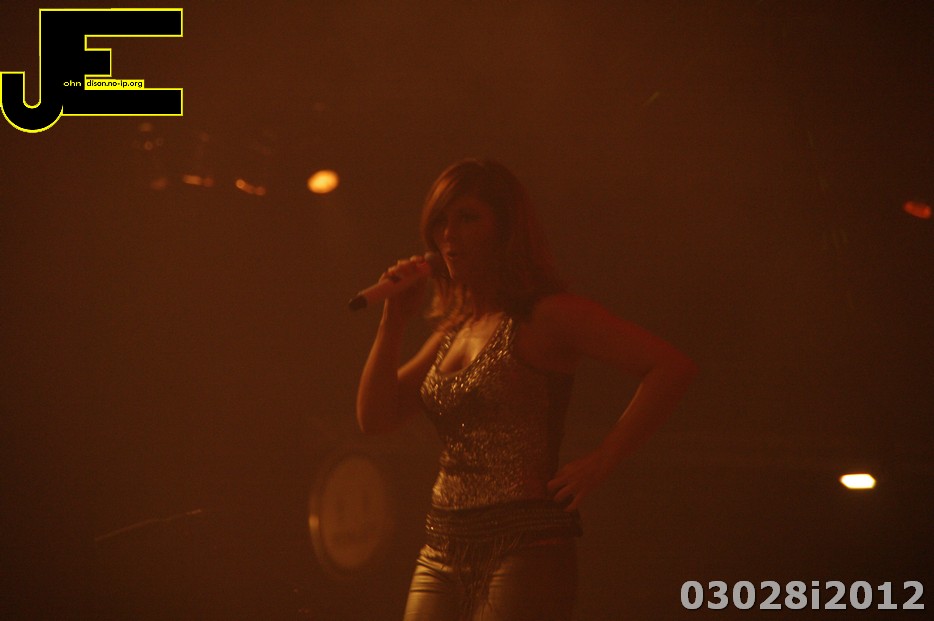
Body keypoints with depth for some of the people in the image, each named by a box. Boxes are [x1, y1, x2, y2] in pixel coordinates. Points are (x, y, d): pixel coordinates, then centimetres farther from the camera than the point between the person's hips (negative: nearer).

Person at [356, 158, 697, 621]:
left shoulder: (546, 316, -8)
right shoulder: (454, 328, 15)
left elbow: (672, 367, -16)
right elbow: (375, 418, 12)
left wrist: (600, 462, -17)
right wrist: (394, 321, 4)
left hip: (524, 548, -7)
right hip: (442, 552, 7)